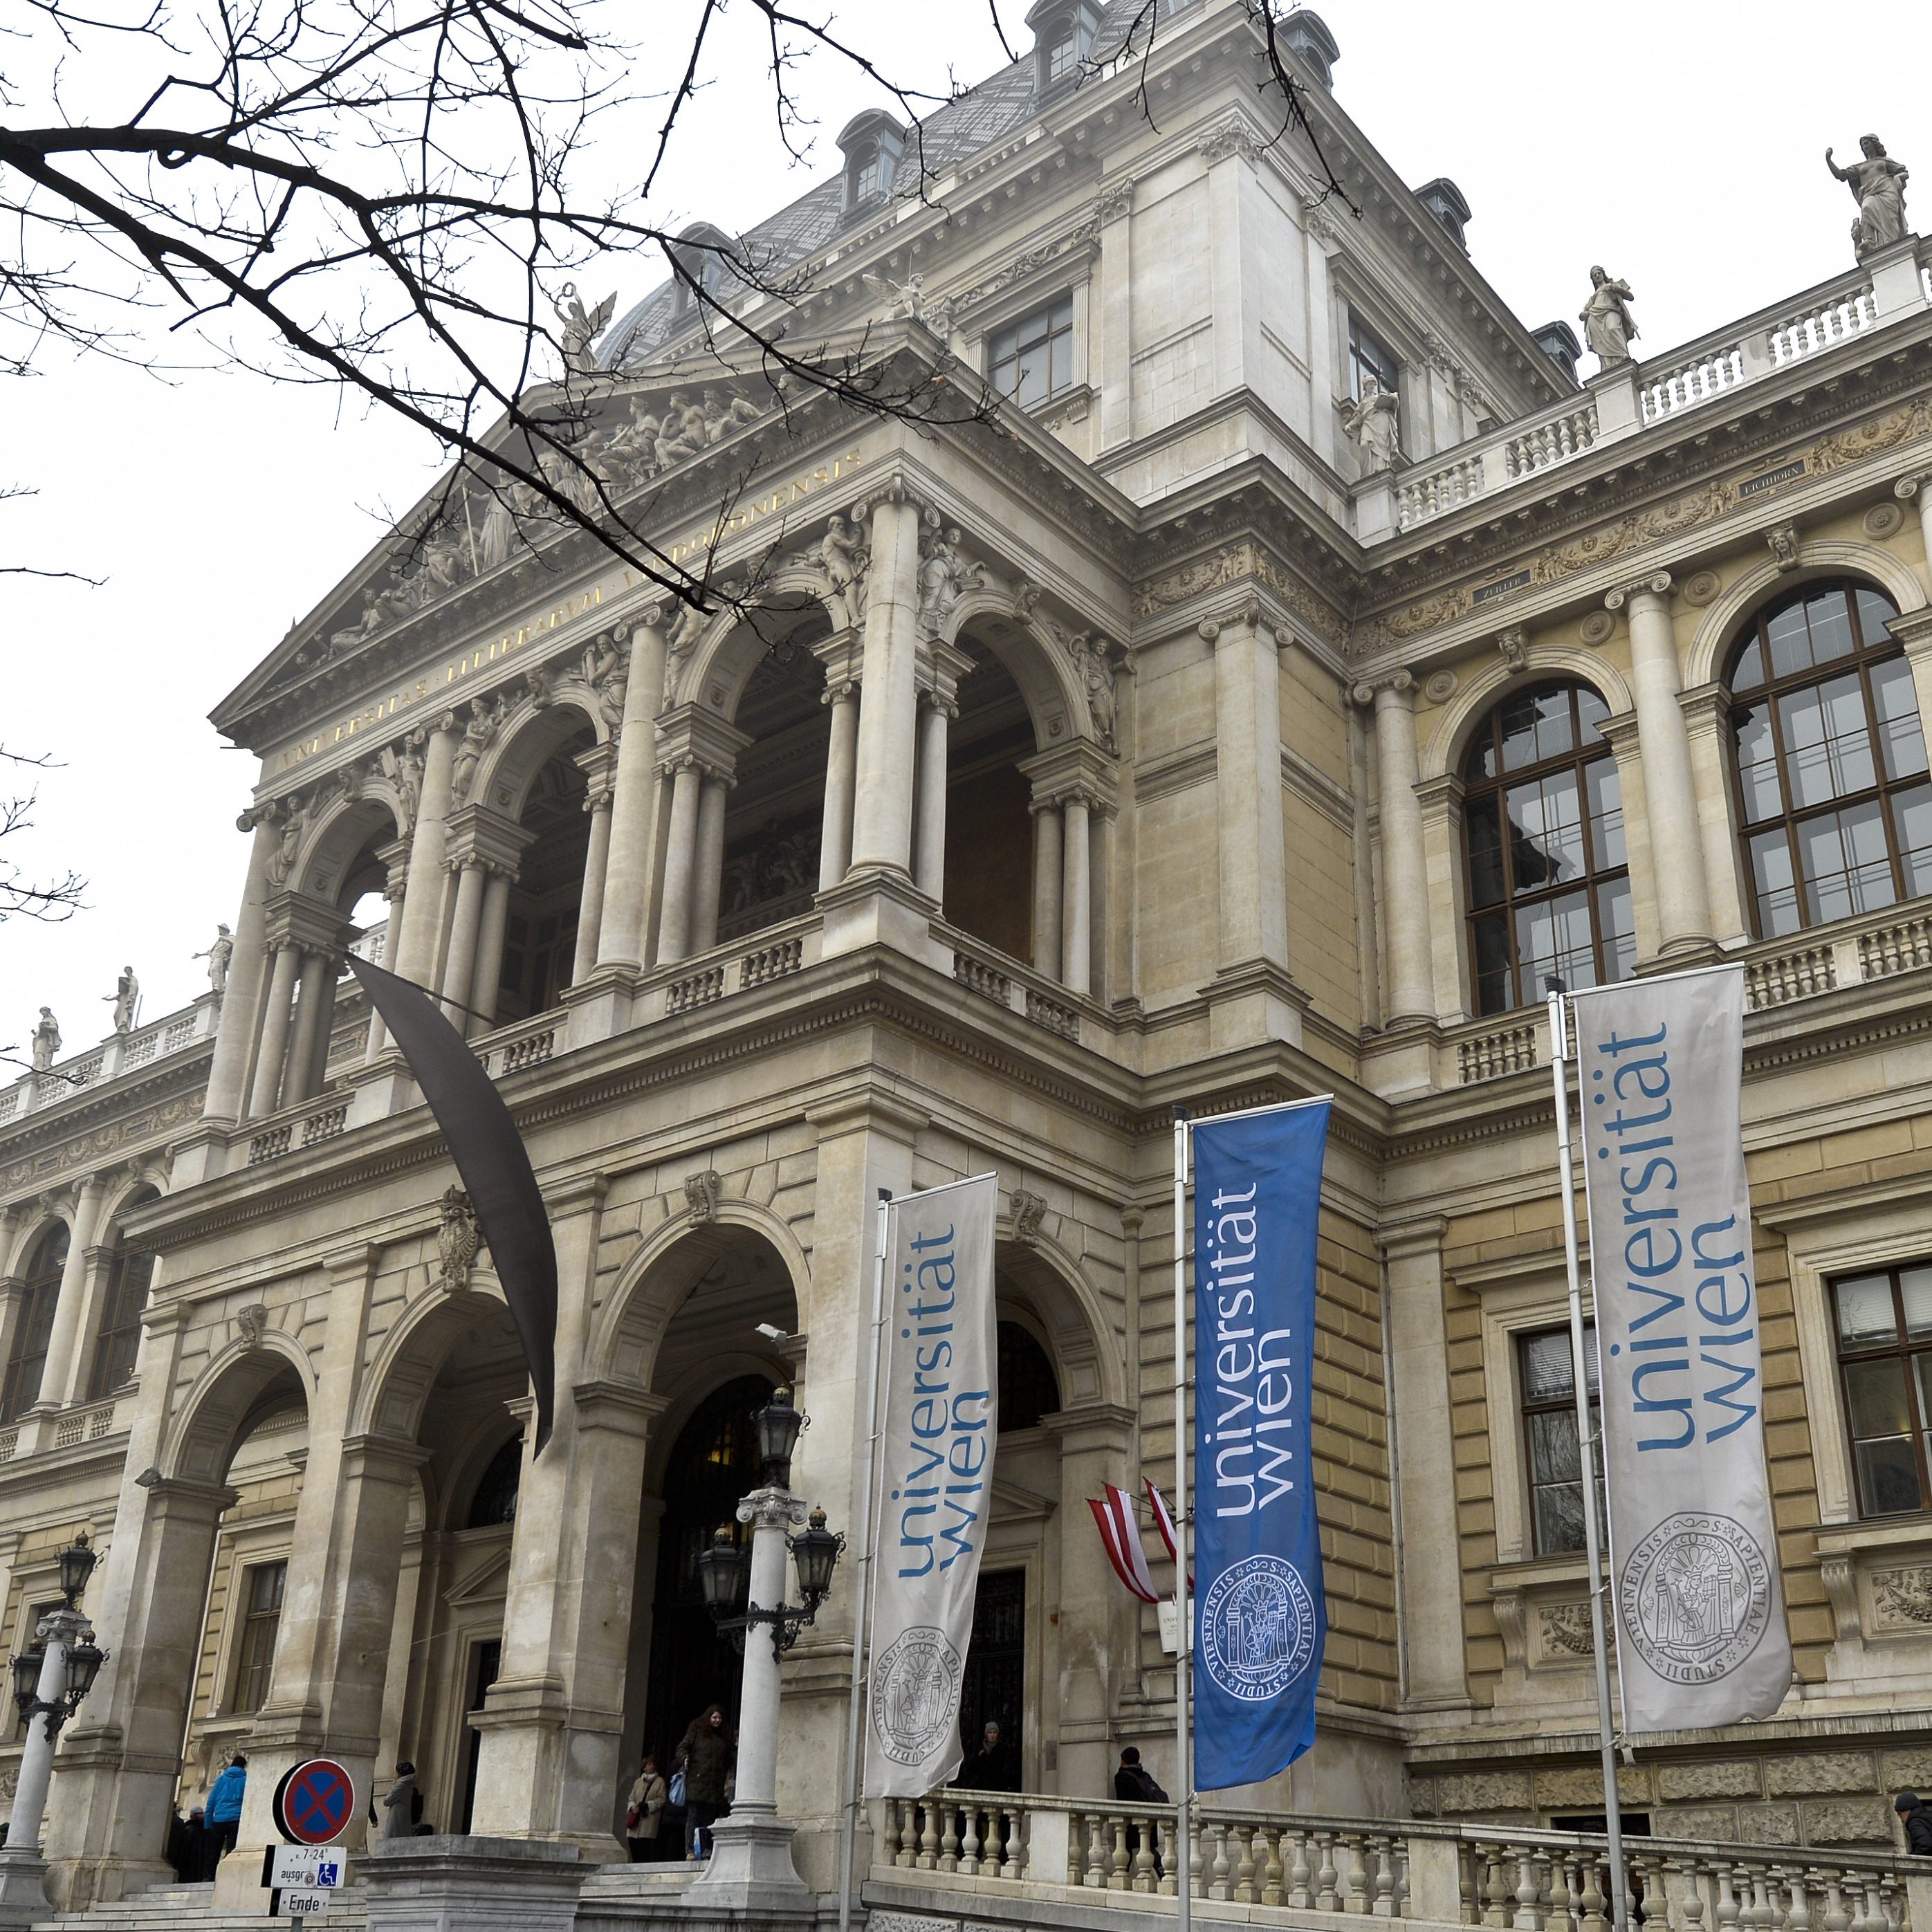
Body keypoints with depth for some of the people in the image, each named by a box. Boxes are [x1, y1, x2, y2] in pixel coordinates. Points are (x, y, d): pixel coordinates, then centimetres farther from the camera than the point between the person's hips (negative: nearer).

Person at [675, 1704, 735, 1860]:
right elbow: (682, 1747, 3)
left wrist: (737, 1748, 1)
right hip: (697, 1780, -4)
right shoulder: (696, 1731, 7)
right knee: (693, 1816, -7)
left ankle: (707, 1849, 4)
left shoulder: (724, 1737, 19)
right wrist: (684, 1758, -17)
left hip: (715, 1783, 4)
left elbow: (731, 1756, 21)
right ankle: (690, 1850, -7)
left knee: (710, 1817, 2)